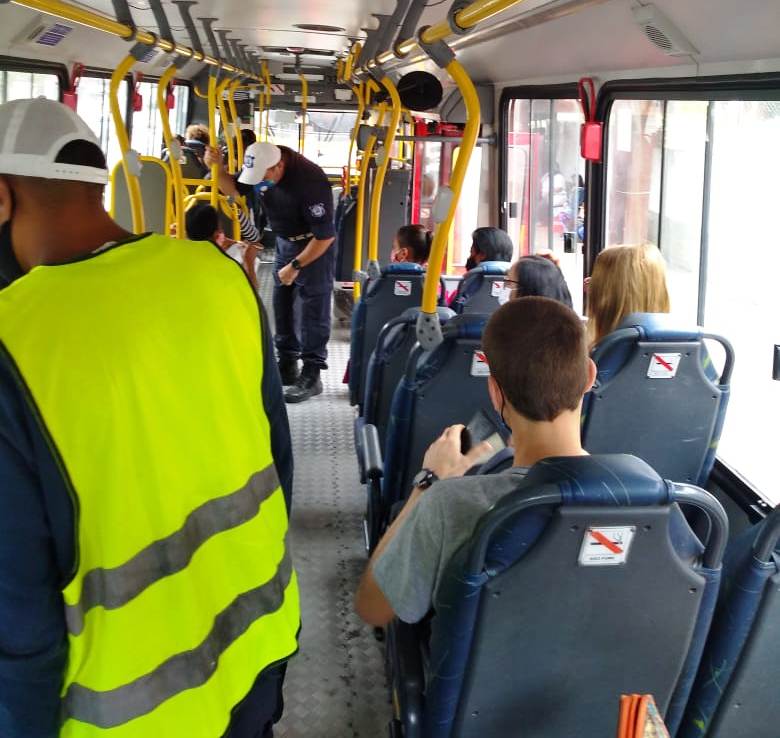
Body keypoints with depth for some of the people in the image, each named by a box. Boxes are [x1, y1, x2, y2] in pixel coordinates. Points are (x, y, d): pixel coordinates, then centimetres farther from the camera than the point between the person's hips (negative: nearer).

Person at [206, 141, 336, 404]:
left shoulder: (309, 181, -32)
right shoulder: (260, 166, -12)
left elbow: (325, 236, -27)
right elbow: (234, 189, 6)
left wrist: (295, 266, -22)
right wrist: (218, 167, -14)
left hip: (315, 245, -7)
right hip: (285, 241, 7)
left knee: (313, 310, -7)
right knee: (281, 303, 10)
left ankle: (311, 375, -3)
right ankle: (287, 366, 21)